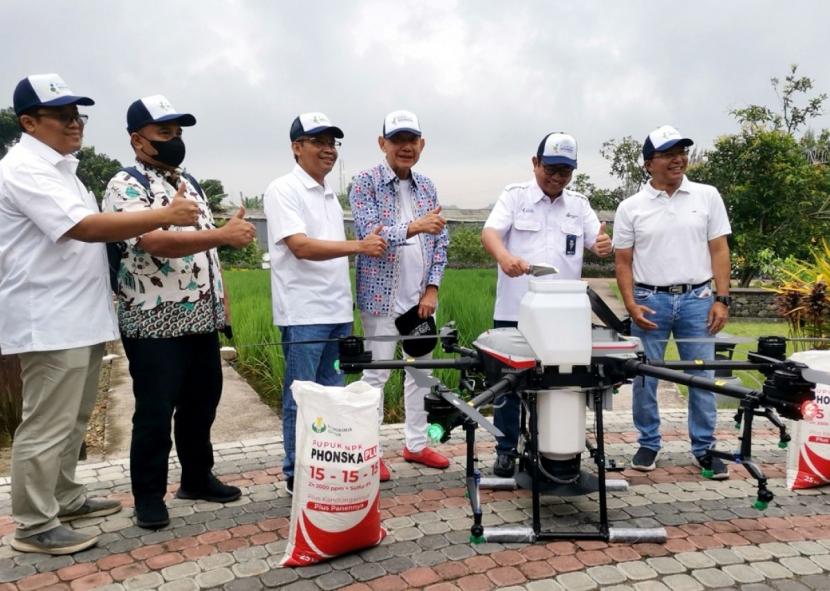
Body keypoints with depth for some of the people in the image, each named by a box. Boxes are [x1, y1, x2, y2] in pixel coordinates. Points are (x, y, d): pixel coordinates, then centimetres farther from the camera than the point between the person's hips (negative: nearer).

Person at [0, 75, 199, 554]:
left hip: (79, 318, 10)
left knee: (73, 420, 18)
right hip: (50, 322, -10)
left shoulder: (57, 167, 18)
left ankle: (65, 498, 32)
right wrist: (165, 216, -24)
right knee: (47, 425, -2)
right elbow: (85, 227, -26)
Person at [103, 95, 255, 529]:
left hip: (202, 318, 8)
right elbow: (156, 241, -25)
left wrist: (222, 297, 14)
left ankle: (198, 478, 31)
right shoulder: (126, 186, -9)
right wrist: (225, 234, -28)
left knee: (202, 402, 15)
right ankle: (148, 497, 17)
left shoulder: (189, 183, 17)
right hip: (154, 323, -8)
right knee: (154, 412, 1)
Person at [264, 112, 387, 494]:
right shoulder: (283, 190, -8)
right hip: (304, 313, -8)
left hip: (338, 310, 8)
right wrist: (359, 245, -25)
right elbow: (302, 247, -20)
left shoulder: (330, 194, 17)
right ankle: (297, 475, 14)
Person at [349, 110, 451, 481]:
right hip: (382, 295, -5)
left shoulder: (427, 187, 10)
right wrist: (414, 227, -32)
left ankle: (416, 443, 26)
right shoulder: (366, 183, -5)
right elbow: (369, 234, -18)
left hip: (420, 297, 6)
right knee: (376, 373, 1)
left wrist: (432, 289, -1)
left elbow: (440, 241, 9)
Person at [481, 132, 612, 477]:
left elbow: (597, 242, 7)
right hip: (514, 313, -3)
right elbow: (489, 233, -12)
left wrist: (603, 245, -19)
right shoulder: (515, 196, 0)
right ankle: (506, 449, 20)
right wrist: (504, 256, -34)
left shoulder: (579, 205, 11)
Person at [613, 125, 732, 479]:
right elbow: (623, 262, 3)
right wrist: (631, 305, -7)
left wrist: (722, 299, -3)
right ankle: (648, 444, 22)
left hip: (697, 299, 1)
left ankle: (704, 448, 20)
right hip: (650, 300, 0)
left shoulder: (707, 197, 5)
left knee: (703, 376, 6)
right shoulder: (630, 208, 2)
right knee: (645, 378, 6)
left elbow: (719, 250, 4)